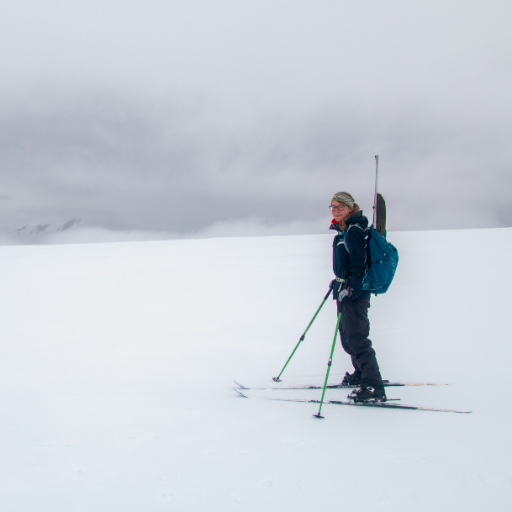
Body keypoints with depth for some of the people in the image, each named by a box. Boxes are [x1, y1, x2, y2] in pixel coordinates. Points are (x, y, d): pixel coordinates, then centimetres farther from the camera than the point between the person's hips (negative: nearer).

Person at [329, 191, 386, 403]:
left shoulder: (354, 231, -15)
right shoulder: (343, 230, 15)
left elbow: (358, 263, -22)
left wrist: (350, 289, -27)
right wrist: (338, 282, 31)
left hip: (355, 292, -10)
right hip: (345, 289, 10)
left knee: (357, 338, -14)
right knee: (347, 336, 20)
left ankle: (374, 388, -15)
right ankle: (360, 374, 39)